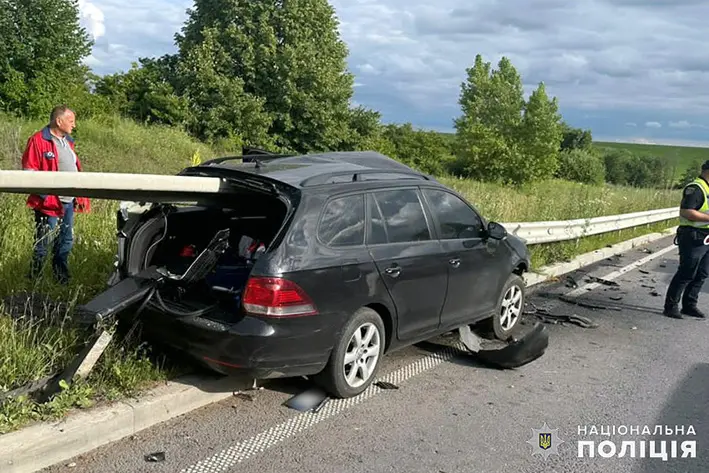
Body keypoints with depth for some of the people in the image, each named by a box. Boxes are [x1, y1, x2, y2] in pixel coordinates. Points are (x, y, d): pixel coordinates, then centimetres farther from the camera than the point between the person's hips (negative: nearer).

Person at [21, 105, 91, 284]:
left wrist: (81, 196, 17)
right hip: (49, 203, -8)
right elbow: (29, 172, -13)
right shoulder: (38, 140, -9)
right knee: (43, 246, -2)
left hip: (69, 202, 8)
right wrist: (45, 194, -19)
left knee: (66, 242, 15)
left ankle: (62, 279, 27)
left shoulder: (68, 141, 17)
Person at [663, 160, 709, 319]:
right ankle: (671, 306, 3)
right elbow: (685, 212, -24)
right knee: (686, 274, -5)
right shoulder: (695, 188, -15)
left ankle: (689, 305, 22)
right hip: (694, 238, -10)